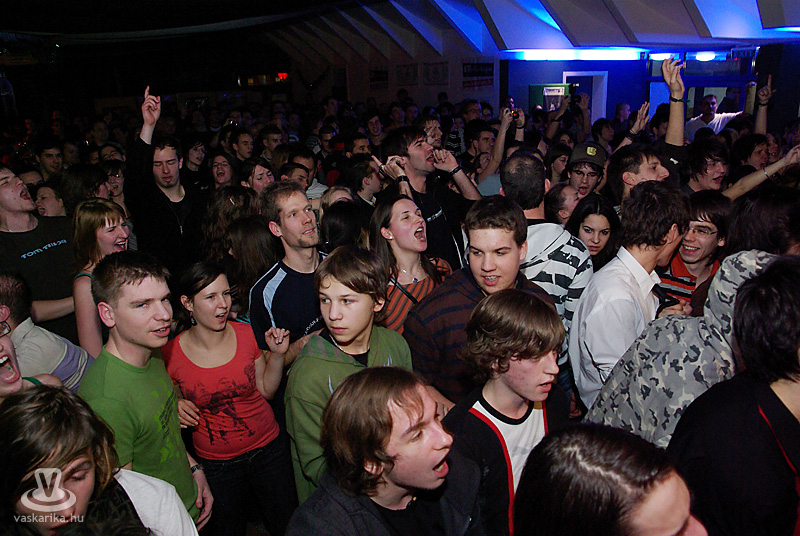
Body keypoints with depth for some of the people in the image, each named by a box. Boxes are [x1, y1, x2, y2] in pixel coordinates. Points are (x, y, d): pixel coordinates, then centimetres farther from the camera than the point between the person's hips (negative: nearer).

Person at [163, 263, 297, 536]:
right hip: (215, 465, -1)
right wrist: (176, 407, -18)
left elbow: (266, 390, 2)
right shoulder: (171, 352, -13)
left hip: (268, 450, 2)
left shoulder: (246, 334, -8)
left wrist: (277, 354, -12)